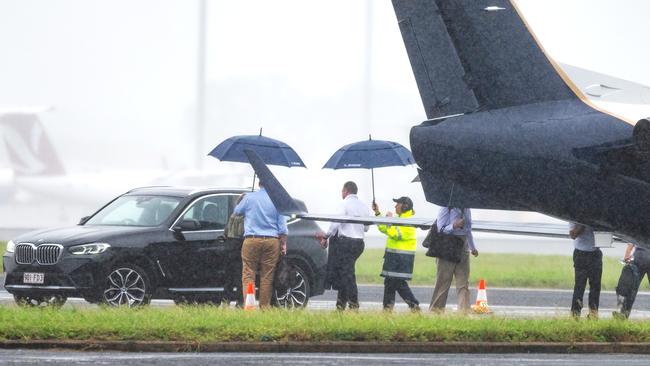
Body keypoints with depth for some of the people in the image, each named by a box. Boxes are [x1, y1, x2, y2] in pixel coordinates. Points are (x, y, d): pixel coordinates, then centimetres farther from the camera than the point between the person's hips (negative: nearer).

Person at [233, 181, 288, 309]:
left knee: (248, 275, 0)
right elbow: (282, 227, 2)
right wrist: (284, 244, 10)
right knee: (267, 277, 5)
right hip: (271, 241, 1)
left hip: (251, 241, -1)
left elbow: (237, 211, 18)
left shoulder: (249, 198, 0)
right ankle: (265, 307, 5)